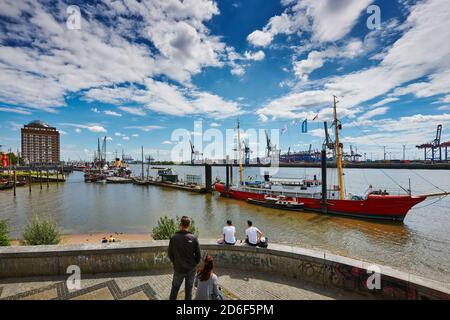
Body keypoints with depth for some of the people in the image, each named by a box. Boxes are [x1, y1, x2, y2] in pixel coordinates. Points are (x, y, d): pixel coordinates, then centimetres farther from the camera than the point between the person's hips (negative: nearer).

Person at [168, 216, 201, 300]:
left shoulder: (174, 237, -18)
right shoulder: (193, 238, -18)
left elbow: (170, 254, -5)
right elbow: (198, 255, -10)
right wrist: (194, 264, 9)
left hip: (178, 269, 0)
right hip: (191, 269, 0)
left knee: (174, 288, 23)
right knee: (188, 289, 18)